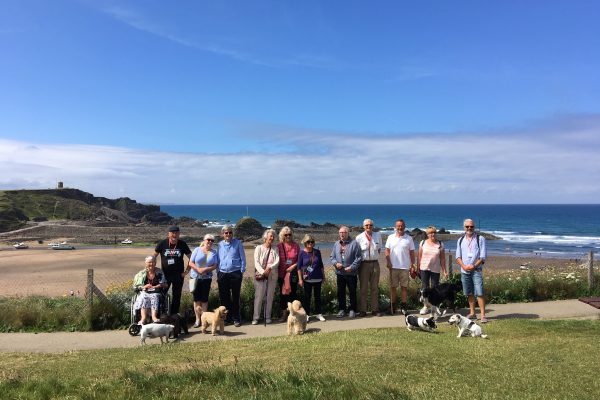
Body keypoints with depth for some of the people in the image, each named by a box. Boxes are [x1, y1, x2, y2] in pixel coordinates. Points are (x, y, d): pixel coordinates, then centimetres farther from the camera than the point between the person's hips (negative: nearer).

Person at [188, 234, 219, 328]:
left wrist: (206, 269, -16)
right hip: (195, 277, 0)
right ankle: (197, 319, 10)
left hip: (207, 278, 0)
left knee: (204, 299, 3)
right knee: (196, 298, 2)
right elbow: (191, 263, -2)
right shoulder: (197, 250, 1)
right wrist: (198, 269, -16)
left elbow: (215, 266, -1)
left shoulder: (214, 252, 4)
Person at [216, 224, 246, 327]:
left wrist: (242, 271, -3)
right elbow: (218, 259, 13)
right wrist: (217, 273, 8)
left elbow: (242, 258, 1)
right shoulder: (220, 244, 9)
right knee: (224, 298, 7)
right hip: (222, 274, 3)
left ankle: (236, 319, 14)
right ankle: (227, 318, 20)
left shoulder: (238, 243, -1)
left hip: (235, 274, -3)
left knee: (235, 297, 4)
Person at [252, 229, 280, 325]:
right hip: (260, 275, -2)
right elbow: (256, 262, -7)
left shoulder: (275, 249, 8)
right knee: (259, 296, -4)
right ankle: (256, 317, 2)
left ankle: (267, 317, 15)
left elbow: (277, 261, -3)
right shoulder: (259, 248, 2)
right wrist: (263, 272, -20)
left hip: (272, 275, 3)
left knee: (270, 296, 7)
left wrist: (269, 268, -20)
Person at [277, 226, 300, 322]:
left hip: (293, 273, 0)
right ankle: (284, 314, 13)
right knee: (282, 293, 5)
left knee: (292, 293, 2)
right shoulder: (279, 246, -1)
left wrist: (293, 266, -9)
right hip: (281, 273, 0)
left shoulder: (296, 245, 1)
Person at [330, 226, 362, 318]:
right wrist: (336, 263, -7)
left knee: (352, 292, 5)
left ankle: (352, 310, 17)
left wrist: (351, 267, -15)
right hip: (339, 273, 4)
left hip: (351, 273, -4)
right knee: (340, 292, 10)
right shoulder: (336, 244, 10)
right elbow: (332, 257, 13)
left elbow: (359, 258, -8)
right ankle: (341, 309, 21)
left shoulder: (354, 243, -5)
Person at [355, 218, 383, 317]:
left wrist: (376, 255, 11)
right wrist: (358, 263, 0)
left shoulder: (378, 235, 6)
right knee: (363, 288, 0)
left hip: (375, 263, 3)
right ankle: (362, 310, 6)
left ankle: (375, 309, 15)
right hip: (364, 264, -3)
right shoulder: (359, 237, -2)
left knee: (375, 288, 8)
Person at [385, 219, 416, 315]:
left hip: (405, 267, 0)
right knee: (393, 286, 6)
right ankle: (392, 306, 13)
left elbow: (412, 252, 5)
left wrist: (412, 264, -1)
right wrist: (388, 262, -6)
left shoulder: (409, 238, 4)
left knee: (404, 287, 4)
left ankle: (403, 306, 12)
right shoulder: (390, 237, 5)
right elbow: (387, 251, 5)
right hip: (393, 266, 0)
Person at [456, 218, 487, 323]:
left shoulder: (480, 239, 1)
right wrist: (464, 266, -9)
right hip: (464, 271, 4)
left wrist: (474, 266, -15)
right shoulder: (460, 240, 12)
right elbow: (458, 257, 8)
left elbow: (483, 257, -4)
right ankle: (472, 313, 21)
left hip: (476, 270, -4)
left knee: (479, 293, -12)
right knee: (469, 294, 11)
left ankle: (483, 315, -9)